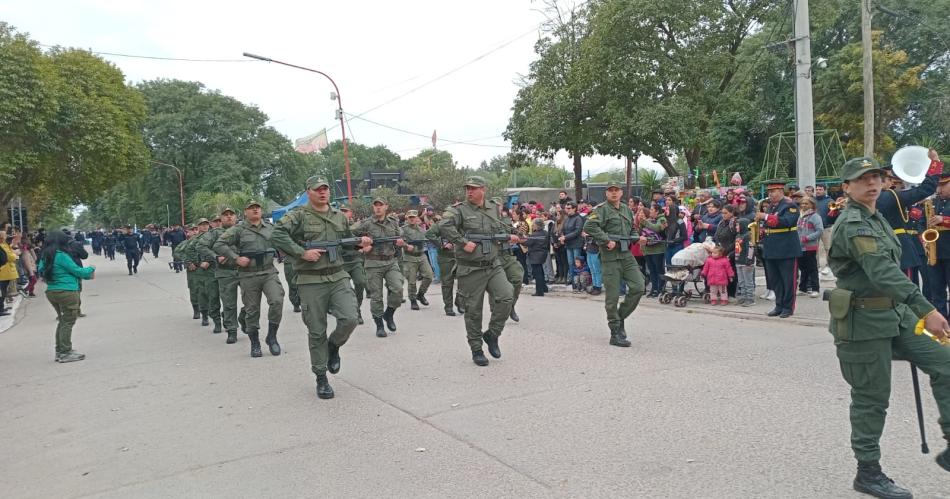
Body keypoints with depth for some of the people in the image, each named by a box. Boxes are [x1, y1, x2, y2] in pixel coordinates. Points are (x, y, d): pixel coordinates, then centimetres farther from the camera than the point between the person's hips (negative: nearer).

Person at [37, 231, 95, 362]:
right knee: (68, 322, -2)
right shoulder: (62, 256, -16)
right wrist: (91, 270, 8)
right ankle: (65, 353, 0)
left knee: (63, 321, 18)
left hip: (51, 292, 9)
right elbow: (77, 271, -12)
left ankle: (60, 351, 23)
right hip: (67, 292, -9)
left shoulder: (45, 256, 10)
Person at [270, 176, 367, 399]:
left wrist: (361, 241, 5)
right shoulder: (298, 216, -4)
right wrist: (302, 253, -19)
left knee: (349, 319, -14)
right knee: (317, 332, 2)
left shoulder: (340, 216, 13)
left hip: (338, 276, 4)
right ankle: (321, 378, 17)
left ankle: (333, 347, 19)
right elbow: (276, 236, -16)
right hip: (311, 282, -4)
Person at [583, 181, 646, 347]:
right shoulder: (602, 209, -6)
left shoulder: (627, 210, 16)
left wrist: (637, 238, 8)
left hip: (626, 255, 6)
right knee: (613, 296, -2)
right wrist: (607, 240, -22)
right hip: (610, 257, -6)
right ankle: (615, 334, 7)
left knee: (638, 287, -3)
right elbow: (589, 226, -21)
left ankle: (620, 317, 17)